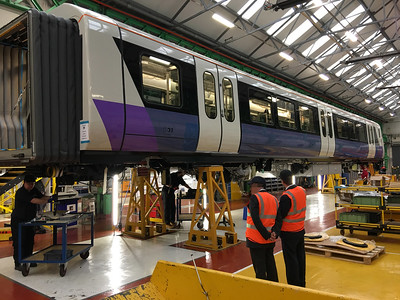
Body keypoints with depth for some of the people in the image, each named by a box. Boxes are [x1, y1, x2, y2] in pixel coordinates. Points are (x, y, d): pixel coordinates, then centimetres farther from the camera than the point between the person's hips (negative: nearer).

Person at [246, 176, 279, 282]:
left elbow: (255, 219, -23)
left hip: (256, 240, -7)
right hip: (270, 241, 7)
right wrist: (272, 234, 1)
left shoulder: (255, 198, -13)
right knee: (270, 265, 20)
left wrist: (266, 235, -19)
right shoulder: (274, 199, 8)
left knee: (259, 269, 3)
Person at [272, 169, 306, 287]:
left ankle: (294, 285, 15)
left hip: (289, 233, -8)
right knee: (300, 257, 18)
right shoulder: (302, 190, -1)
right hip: (301, 230, 8)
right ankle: (301, 283, 32)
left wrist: (275, 232, -24)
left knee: (291, 260, 4)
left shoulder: (286, 196, -23)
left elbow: (280, 216, -24)